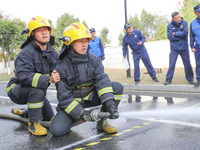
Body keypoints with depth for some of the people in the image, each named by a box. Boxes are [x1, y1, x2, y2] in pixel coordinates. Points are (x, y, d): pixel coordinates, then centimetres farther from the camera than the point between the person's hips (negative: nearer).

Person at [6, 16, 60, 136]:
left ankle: (22, 113, 36)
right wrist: (48, 79, -45)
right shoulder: (26, 52, -24)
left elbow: (58, 69, -3)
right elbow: (23, 76, -36)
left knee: (50, 118, 14)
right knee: (37, 89, -39)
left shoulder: (53, 53, 0)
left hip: (37, 92, 7)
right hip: (17, 90, -7)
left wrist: (55, 75, -28)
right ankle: (33, 123, -19)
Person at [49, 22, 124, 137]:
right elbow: (64, 98, -16)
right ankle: (73, 118, 12)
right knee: (57, 130, -25)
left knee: (117, 87, -17)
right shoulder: (61, 68, -15)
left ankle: (102, 122, -7)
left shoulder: (94, 60, -6)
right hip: (72, 102, -3)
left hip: (91, 97, 3)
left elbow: (102, 81, -17)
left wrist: (110, 103, -31)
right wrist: (81, 113, -27)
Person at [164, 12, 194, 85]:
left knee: (187, 64, 7)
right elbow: (169, 37, -12)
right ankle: (168, 79, 7)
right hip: (174, 48, -1)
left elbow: (185, 33, -15)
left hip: (184, 48, 1)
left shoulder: (184, 23, -2)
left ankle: (190, 79, 22)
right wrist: (180, 36, -10)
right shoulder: (170, 25, -3)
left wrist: (175, 34, -11)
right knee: (171, 64, -2)